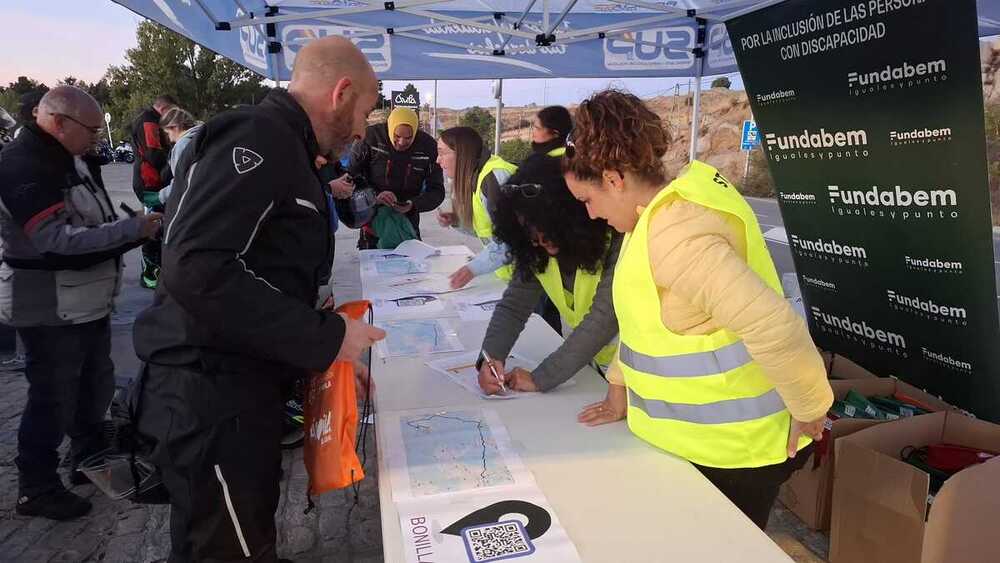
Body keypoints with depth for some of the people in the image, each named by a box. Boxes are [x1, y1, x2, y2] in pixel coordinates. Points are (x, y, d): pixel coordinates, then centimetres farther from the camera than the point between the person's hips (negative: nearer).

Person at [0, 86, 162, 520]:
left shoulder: (70, 159, 11)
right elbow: (58, 239, -29)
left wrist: (140, 227, -1)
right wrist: (134, 229, -27)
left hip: (87, 301, 10)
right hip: (50, 308, -10)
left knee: (95, 385, 21)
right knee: (53, 398, 2)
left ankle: (90, 459, 40)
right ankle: (35, 489, 19)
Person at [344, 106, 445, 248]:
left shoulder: (428, 146, -10)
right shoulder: (371, 137, -15)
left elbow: (436, 191, -6)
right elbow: (349, 177, -12)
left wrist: (413, 205, -25)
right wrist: (373, 196, -29)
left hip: (408, 220, 1)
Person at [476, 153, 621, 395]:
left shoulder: (614, 242, -26)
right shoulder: (536, 251, -8)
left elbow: (604, 319, -30)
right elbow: (514, 305, -8)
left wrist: (541, 379, -31)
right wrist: (491, 356, -26)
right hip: (588, 362, 4)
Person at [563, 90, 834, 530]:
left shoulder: (674, 235, -30)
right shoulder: (666, 209, 3)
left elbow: (773, 326, -34)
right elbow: (644, 311, 13)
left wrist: (808, 409, -19)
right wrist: (621, 388, 15)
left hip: (732, 448, -9)